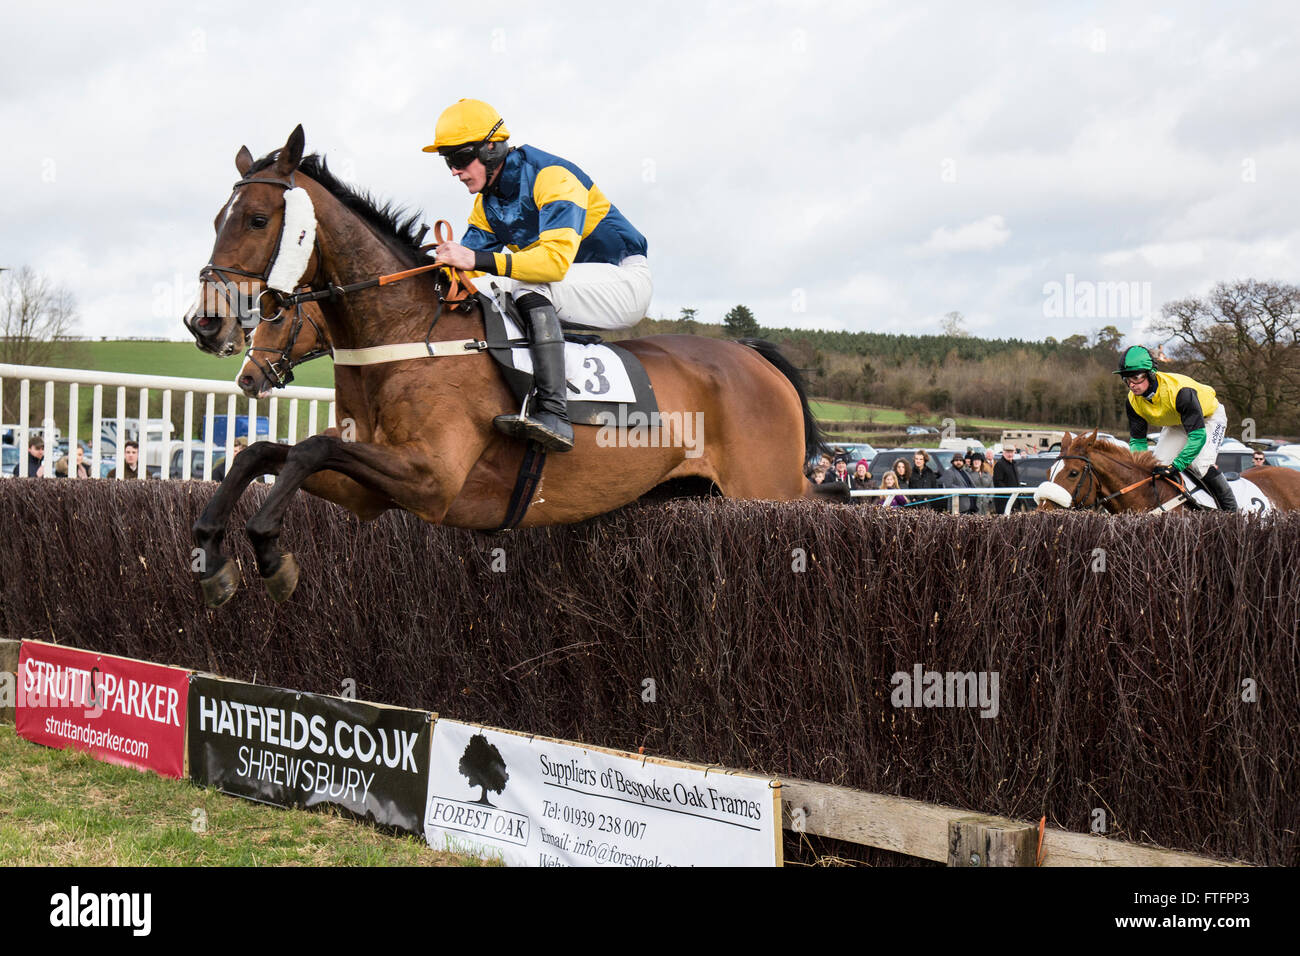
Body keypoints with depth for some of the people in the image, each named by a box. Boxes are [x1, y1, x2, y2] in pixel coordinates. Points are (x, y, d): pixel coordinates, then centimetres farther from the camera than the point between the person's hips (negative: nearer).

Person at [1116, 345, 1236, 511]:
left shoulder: (1179, 390, -41)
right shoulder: (1134, 400, -22)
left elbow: (1198, 435, -42)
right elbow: (1137, 440, -12)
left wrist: (1175, 466, -46)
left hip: (1209, 417, -6)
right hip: (1176, 424, 6)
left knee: (1200, 463, -25)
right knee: (1157, 464, -9)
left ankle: (1230, 507, -8)